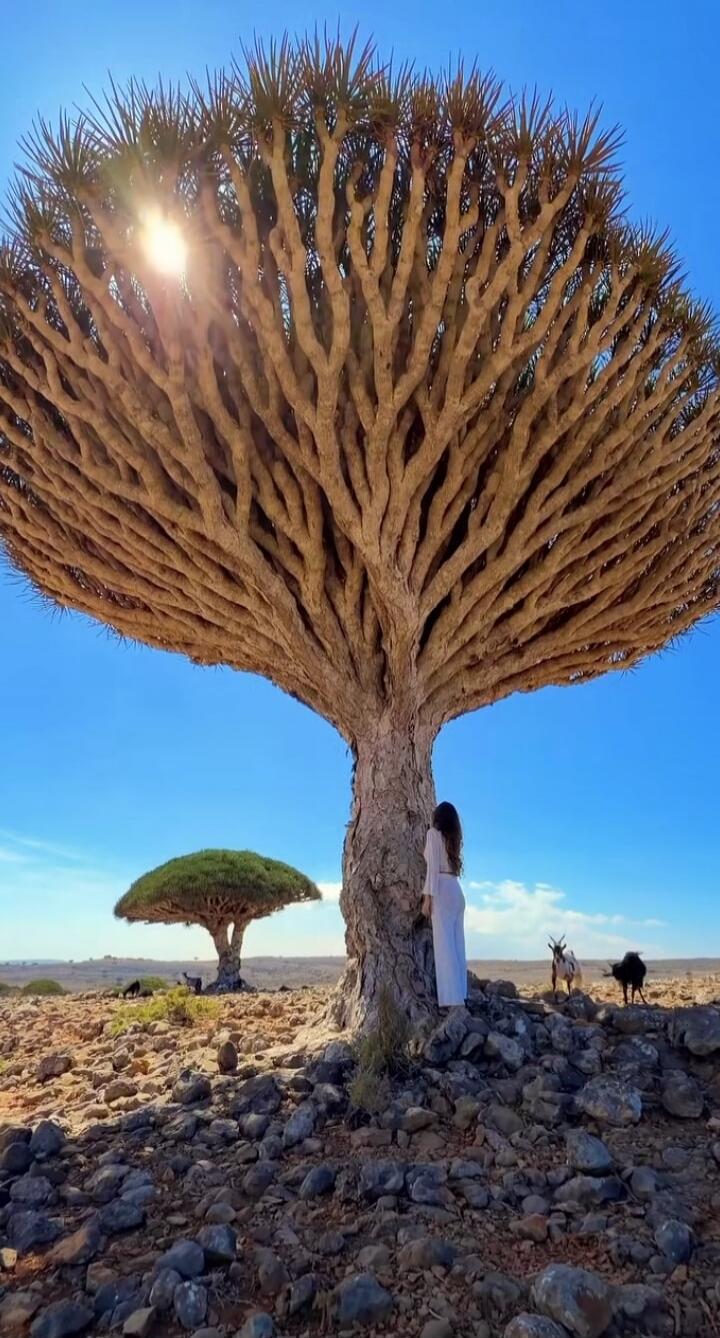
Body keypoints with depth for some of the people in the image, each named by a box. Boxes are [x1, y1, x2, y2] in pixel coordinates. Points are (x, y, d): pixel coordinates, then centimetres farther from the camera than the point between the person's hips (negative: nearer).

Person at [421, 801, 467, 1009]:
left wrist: (428, 896, -12)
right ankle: (459, 996, 6)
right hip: (456, 891, 7)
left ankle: (453, 999, -15)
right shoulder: (453, 838, 19)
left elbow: (433, 867, -9)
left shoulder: (434, 833, 0)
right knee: (457, 945, 6)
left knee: (444, 945, -10)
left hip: (442, 891, -7)